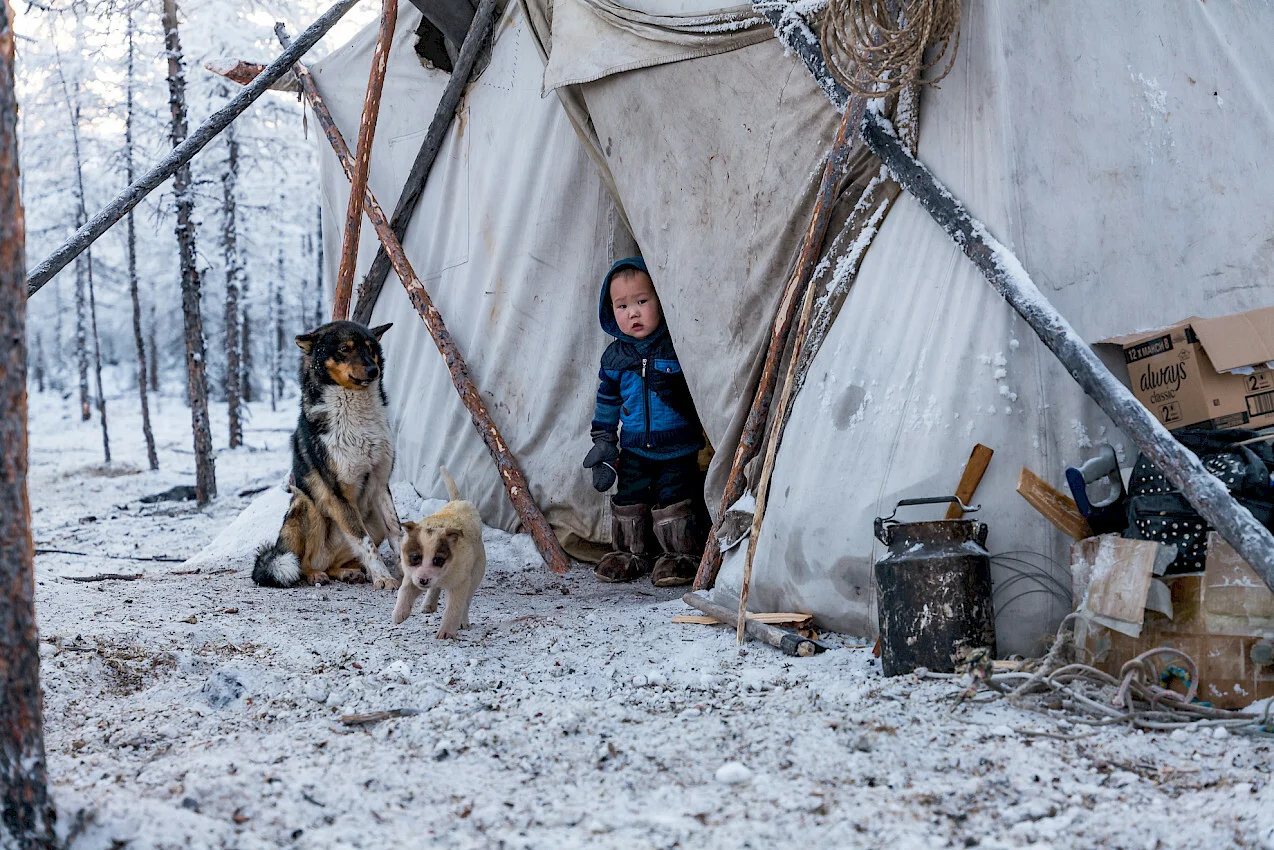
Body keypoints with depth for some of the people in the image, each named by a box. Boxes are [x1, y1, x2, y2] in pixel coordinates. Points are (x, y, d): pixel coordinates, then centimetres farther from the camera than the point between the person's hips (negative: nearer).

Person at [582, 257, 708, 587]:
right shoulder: (614, 356, 1)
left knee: (674, 498, -1)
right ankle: (630, 553, 28)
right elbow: (607, 400, 12)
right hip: (633, 449, 4)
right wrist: (603, 442, 10)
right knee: (629, 499, 11)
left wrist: (709, 437, -4)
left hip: (678, 448, -4)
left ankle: (681, 554, 15)